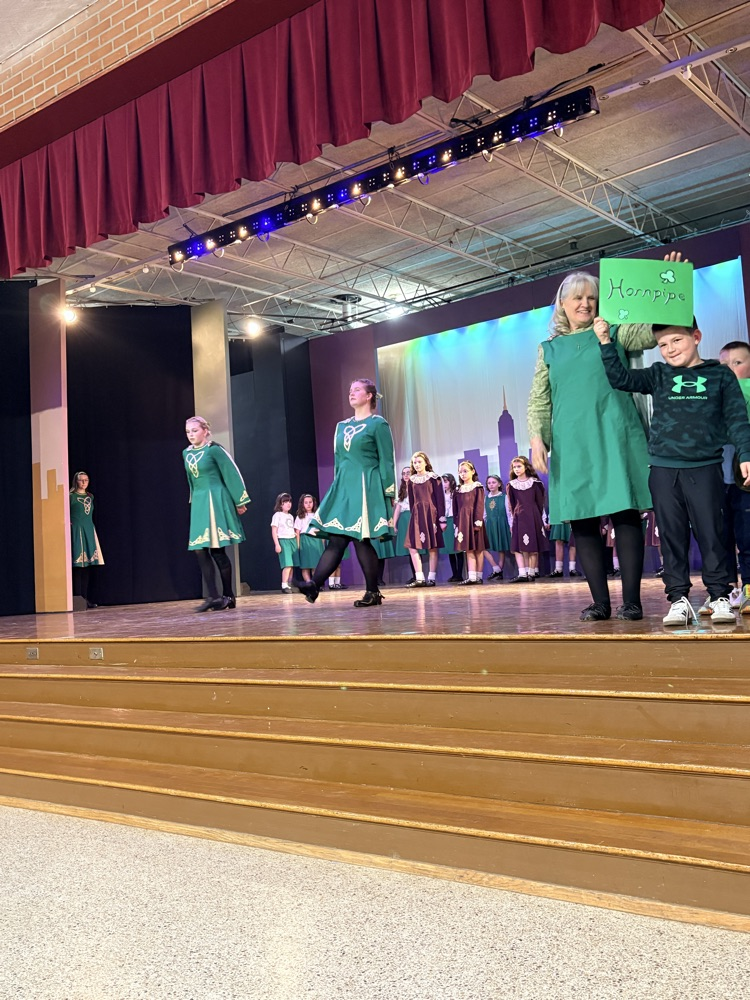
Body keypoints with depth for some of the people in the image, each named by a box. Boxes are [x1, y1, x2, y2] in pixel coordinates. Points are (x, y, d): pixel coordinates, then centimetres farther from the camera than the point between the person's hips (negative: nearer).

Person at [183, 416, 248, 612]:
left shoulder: (214, 449, -8)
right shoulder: (186, 453, 11)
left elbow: (232, 474, -6)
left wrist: (239, 501, -5)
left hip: (215, 500, -7)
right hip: (198, 503, 7)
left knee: (217, 550, -5)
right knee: (200, 550, -2)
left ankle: (228, 596, 6)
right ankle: (213, 596, 0)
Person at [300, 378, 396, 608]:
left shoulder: (378, 424, -1)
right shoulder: (342, 426, 18)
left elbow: (387, 461, -4)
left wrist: (389, 494, -9)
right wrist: (337, 487, 17)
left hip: (367, 488, -6)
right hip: (343, 487, 6)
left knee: (361, 540, -7)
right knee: (335, 540, -4)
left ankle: (373, 593, 2)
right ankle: (314, 584, -14)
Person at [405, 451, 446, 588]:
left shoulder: (433, 478, -1)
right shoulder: (411, 481, 10)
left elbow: (440, 499, -3)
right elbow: (411, 501, 13)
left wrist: (442, 519, -8)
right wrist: (414, 515, 9)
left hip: (431, 514, -4)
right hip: (417, 515, 4)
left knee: (432, 547, 0)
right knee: (413, 546, -6)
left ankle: (432, 578, 5)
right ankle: (419, 578, -3)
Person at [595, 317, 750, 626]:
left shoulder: (720, 375, 6)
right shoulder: (658, 375, 10)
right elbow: (620, 379, 2)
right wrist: (605, 343, -6)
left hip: (705, 468, -2)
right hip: (663, 469, 2)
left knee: (711, 533, 1)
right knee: (672, 536, 4)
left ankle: (719, 597, 11)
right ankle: (678, 599, 9)